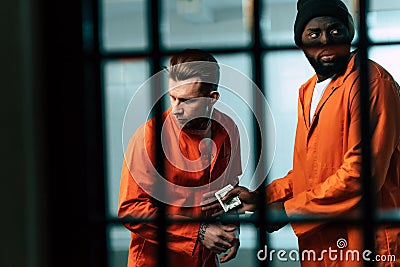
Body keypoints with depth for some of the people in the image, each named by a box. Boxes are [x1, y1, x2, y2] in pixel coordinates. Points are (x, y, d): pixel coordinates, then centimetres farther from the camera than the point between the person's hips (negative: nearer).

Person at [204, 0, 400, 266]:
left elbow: (362, 172, -22)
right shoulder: (309, 91, 15)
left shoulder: (371, 81, -14)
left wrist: (288, 209, -15)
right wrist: (262, 197, 6)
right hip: (318, 245, 8)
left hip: (364, 245, -8)